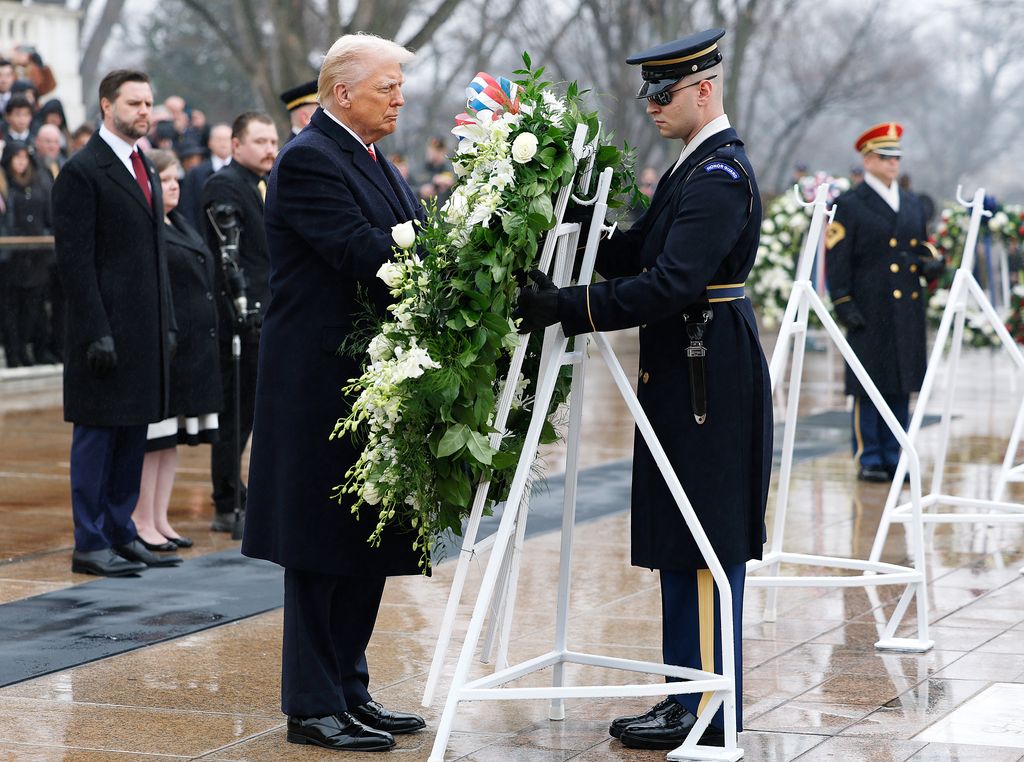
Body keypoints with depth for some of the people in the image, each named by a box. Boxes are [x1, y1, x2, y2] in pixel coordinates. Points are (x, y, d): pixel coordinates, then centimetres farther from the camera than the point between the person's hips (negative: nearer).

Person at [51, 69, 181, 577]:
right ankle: (90, 545, 3)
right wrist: (97, 333, -18)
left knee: (133, 433, 11)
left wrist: (167, 323, 15)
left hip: (145, 330, 8)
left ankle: (121, 534, 18)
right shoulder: (82, 171, -9)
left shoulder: (144, 169, 17)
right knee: (97, 434, -2)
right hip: (107, 332, -8)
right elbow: (75, 259, -13)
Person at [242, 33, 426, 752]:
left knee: (369, 543, 13)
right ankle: (313, 706, 6)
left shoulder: (375, 162, 16)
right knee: (322, 547, -2)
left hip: (375, 379, 9)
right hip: (323, 383, -9)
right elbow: (365, 254, -24)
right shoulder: (308, 161, -14)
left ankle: (349, 689, 22)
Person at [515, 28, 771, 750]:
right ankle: (689, 696, 20)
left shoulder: (720, 175, -17)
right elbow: (633, 253, 16)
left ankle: (708, 711, 2)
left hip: (708, 384, -10)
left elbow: (670, 284, -25)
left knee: (705, 547, -4)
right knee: (683, 546, 13)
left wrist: (569, 308, -26)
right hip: (684, 376, 10)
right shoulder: (694, 166, 16)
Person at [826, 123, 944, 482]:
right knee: (869, 387, -3)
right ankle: (868, 461, 3)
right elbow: (836, 260, -5)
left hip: (908, 311, 6)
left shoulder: (913, 204, 18)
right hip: (870, 314, -6)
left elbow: (923, 247, 25)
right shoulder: (848, 206, -1)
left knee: (901, 386, 7)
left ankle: (893, 458, 14)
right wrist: (844, 305, -14)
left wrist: (932, 262, 2)